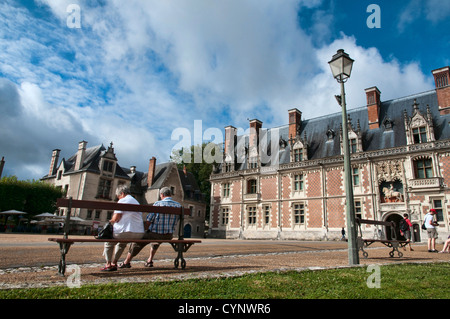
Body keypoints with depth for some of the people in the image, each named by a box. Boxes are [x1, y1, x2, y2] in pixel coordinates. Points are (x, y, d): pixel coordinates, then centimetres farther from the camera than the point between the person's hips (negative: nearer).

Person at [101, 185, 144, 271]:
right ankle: (114, 263, 37)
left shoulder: (122, 201, -5)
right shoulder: (136, 202, 20)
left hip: (127, 232, -8)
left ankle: (108, 264, 19)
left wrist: (111, 221, 9)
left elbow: (116, 218, -13)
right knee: (122, 242, 35)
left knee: (109, 242, 19)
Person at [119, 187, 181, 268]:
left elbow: (148, 221, -10)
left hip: (155, 234, -4)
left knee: (138, 240, 22)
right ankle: (150, 260, 39)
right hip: (169, 236, 4)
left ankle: (127, 262, 37)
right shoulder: (178, 206, 0)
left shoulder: (157, 204, -12)